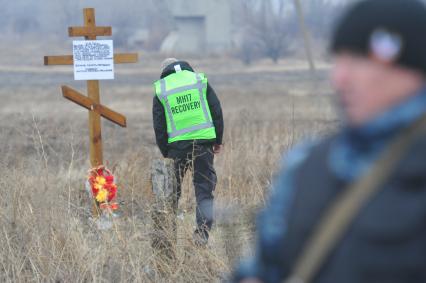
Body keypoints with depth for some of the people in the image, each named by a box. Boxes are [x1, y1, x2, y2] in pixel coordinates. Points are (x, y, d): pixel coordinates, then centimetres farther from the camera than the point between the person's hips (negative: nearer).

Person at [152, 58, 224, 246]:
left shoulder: (160, 90, 6)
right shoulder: (200, 81, 7)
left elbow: (159, 125, 5)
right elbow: (217, 112, 4)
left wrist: (165, 153, 12)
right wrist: (218, 141, 12)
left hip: (177, 146, 0)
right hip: (203, 142, 0)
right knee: (204, 189, 5)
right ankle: (203, 232, -7)